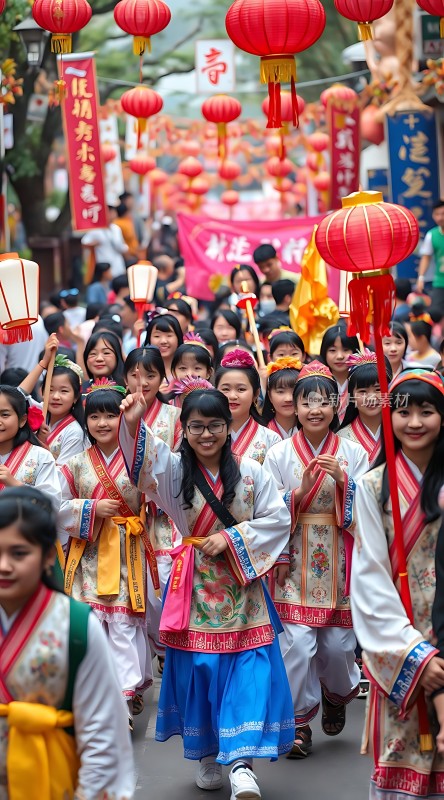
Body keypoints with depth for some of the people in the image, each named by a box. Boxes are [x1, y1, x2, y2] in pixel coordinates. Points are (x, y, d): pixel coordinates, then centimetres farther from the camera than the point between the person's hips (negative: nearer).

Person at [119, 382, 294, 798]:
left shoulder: (250, 472, -2)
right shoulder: (174, 470, -2)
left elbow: (278, 519, -2)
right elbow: (144, 457, -23)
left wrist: (232, 537, -13)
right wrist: (133, 424, -43)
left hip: (242, 585, 0)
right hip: (195, 585, 1)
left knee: (248, 668, -8)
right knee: (198, 668, 5)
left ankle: (241, 762, -9)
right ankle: (206, 755, 22)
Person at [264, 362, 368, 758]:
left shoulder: (353, 453, 3)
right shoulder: (279, 454, 1)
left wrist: (343, 482, -15)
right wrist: (300, 490, -16)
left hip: (339, 562, 1)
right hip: (294, 562, -1)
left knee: (337, 644, 3)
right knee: (297, 644, -8)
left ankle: (337, 692, 36)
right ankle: (299, 720, 9)